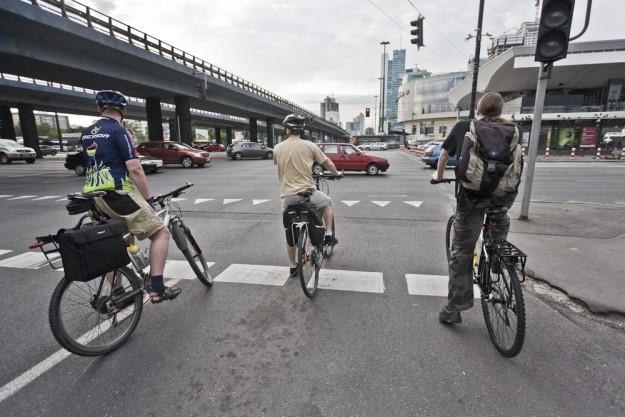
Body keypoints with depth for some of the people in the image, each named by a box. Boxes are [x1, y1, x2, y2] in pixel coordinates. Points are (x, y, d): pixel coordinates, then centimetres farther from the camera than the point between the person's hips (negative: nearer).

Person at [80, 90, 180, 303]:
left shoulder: (87, 134, 16)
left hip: (95, 197, 9)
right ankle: (156, 289, -9)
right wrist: (148, 199, -9)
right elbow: (134, 168, -16)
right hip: (119, 194, -8)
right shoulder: (118, 131, -9)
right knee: (160, 232, -3)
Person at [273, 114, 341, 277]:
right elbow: (328, 163, 7)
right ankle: (328, 235, 25)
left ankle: (292, 267, 27)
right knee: (327, 202, 31)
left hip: (287, 196, 2)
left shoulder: (277, 148, 3)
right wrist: (336, 173, 29)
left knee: (290, 233, 17)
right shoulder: (309, 146, -2)